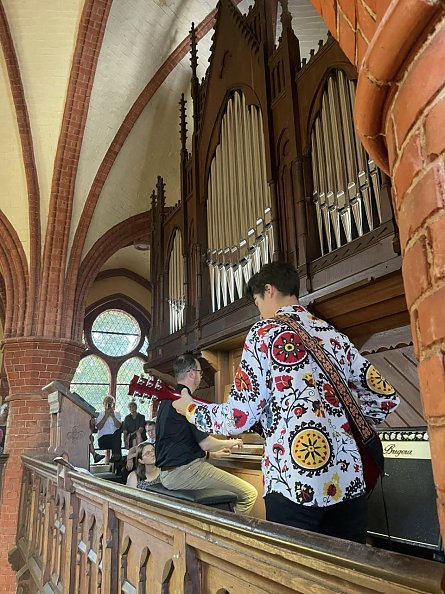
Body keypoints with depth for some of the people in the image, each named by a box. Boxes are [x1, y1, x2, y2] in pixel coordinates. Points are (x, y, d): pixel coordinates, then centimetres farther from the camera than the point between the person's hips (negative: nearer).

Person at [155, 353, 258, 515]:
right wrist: (230, 443, 2)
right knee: (250, 493, -9)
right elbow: (205, 443, -19)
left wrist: (219, 448, 29)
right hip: (185, 470, -10)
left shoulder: (166, 400, 14)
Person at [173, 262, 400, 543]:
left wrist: (190, 408, 12)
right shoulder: (335, 335, 14)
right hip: (350, 478, 6)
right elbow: (387, 397, 14)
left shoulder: (265, 332, -2)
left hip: (295, 484, -5)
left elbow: (238, 417, -5)